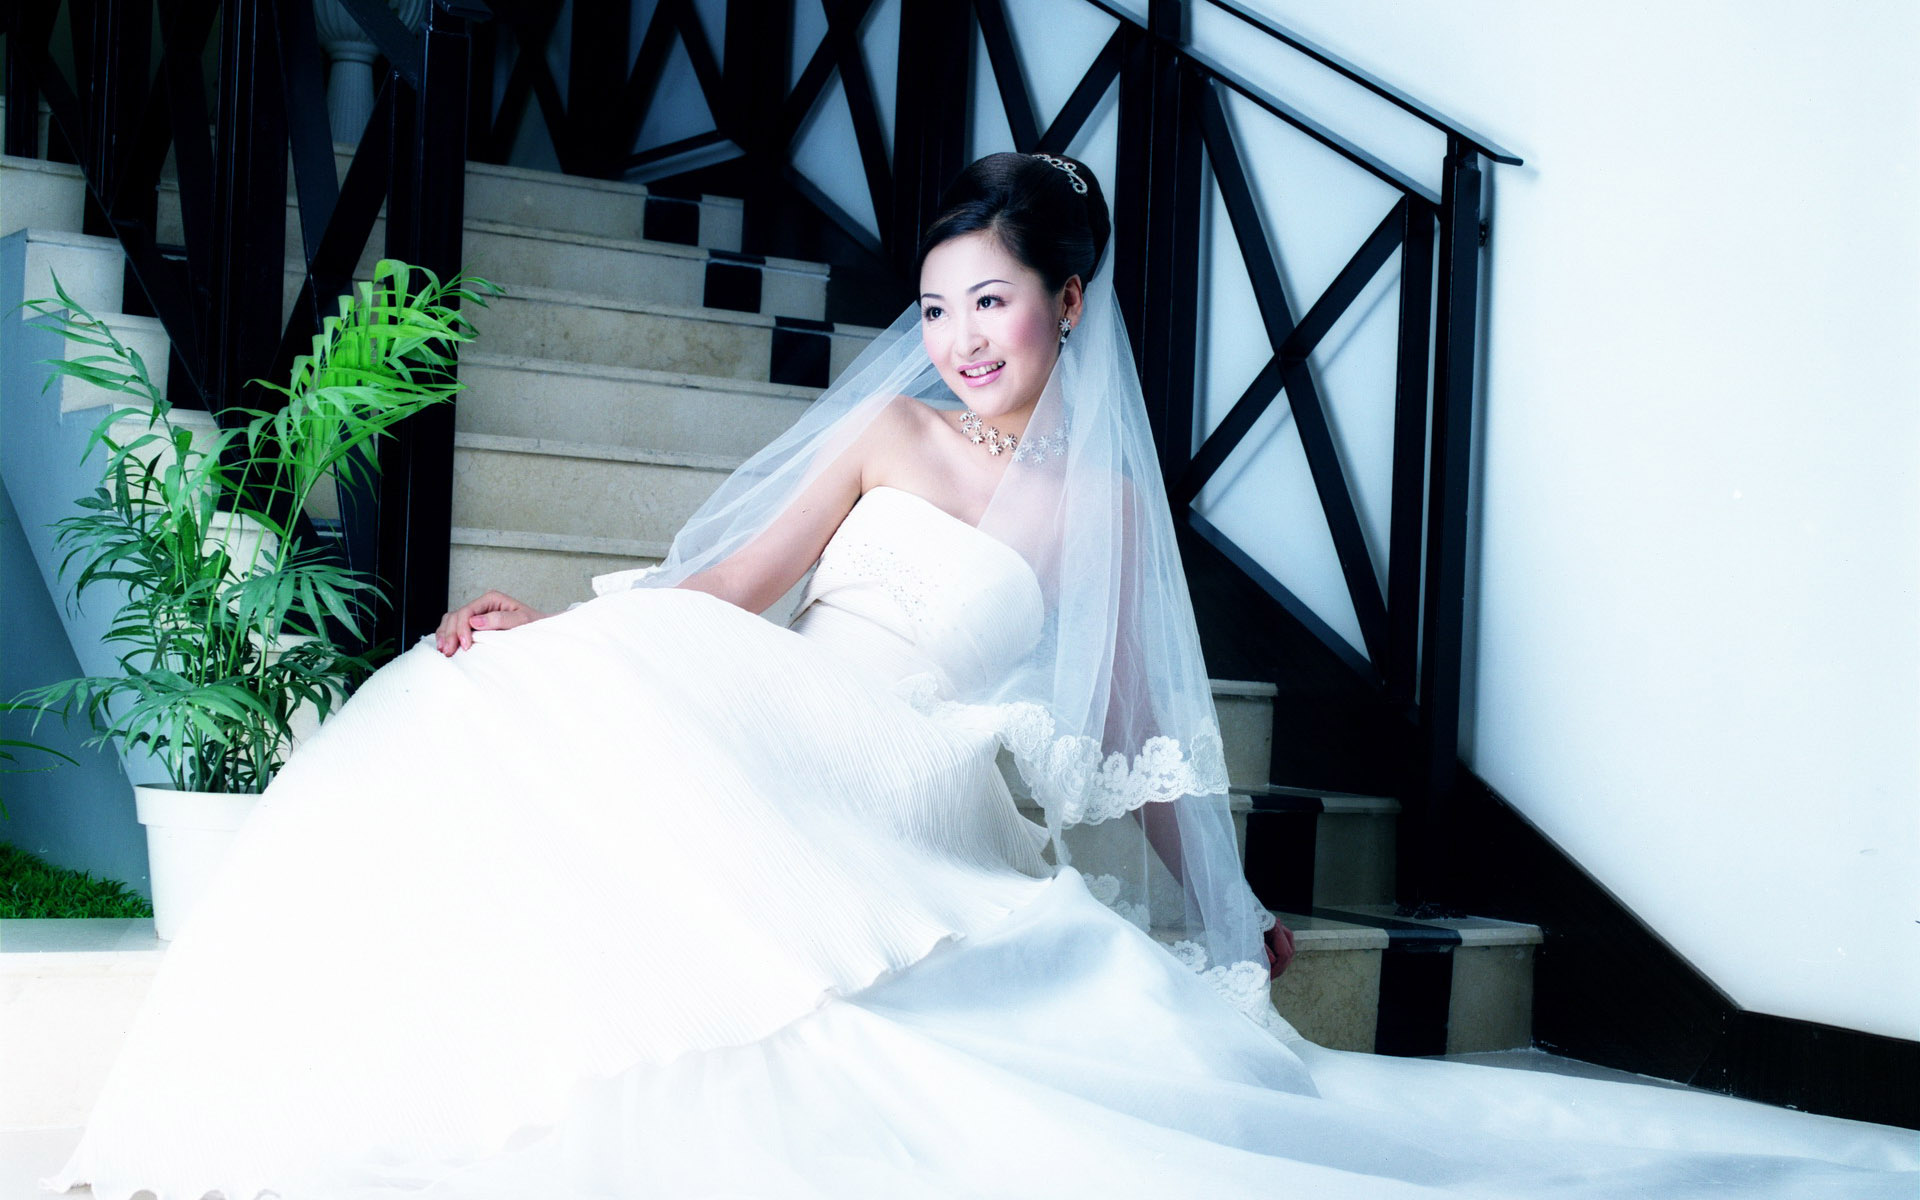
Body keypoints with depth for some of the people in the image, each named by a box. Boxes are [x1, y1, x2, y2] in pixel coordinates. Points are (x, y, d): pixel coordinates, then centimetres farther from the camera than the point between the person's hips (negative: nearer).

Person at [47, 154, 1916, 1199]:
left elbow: (1136, 731, 14)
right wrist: (559, 628, -6)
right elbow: (728, 585, 7)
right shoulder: (889, 426, 12)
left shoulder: (1106, 506, 9)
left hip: (931, 827, -1)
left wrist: (1209, 918, 15)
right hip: (772, 768, 1)